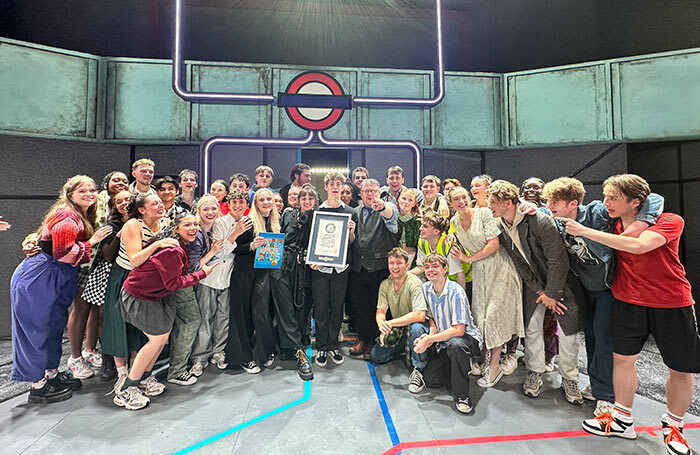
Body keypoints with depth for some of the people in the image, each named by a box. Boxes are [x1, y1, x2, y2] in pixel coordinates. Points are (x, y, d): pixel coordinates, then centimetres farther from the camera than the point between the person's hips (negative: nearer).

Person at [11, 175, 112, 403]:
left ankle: (52, 374, 31)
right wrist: (92, 242, -20)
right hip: (36, 281, -10)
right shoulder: (67, 216, -19)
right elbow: (64, 253, -25)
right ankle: (38, 386, 14)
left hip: (56, 281, 10)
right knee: (36, 330, 2)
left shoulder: (84, 217, 10)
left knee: (55, 326, 17)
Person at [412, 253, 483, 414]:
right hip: (444, 342, 6)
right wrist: (430, 334, -14)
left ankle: (462, 395, -20)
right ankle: (460, 371, 21)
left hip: (467, 337, -6)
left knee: (455, 344, -40)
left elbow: (458, 330, -28)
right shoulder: (426, 288, -4)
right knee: (429, 379, -7)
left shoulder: (456, 291, -24)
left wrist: (429, 339, -28)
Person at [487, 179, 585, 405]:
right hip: (533, 284, 5)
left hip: (560, 281, -4)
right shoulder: (501, 228, -8)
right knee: (531, 327, 7)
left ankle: (569, 379, 23)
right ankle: (535, 373, 26)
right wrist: (539, 291, -5)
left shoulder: (541, 221, -27)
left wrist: (551, 294, -15)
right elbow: (519, 263, -2)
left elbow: (558, 260, -23)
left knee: (567, 331, 3)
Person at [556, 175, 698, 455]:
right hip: (628, 302, 3)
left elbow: (638, 246, -34)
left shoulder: (670, 221, -16)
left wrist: (584, 231, -32)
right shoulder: (612, 226, -3)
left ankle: (672, 426, 34)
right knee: (622, 358, 9)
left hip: (672, 305, -3)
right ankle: (622, 421, 27)